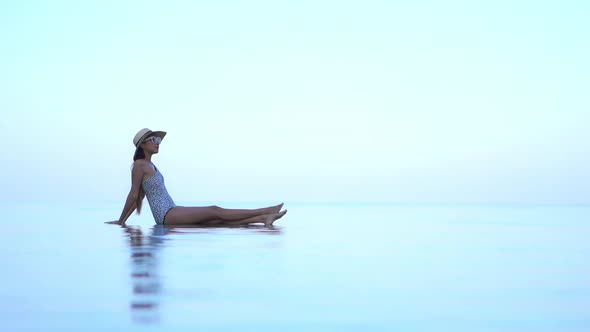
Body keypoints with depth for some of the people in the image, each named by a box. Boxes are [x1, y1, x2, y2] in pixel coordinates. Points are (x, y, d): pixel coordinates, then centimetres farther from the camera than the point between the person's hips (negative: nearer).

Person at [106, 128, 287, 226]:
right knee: (214, 211, -14)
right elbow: (133, 194, -6)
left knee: (220, 220, -5)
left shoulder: (150, 165, 21)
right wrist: (120, 221, -6)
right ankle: (263, 212, -17)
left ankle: (262, 218, -15)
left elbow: (139, 196, 22)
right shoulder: (140, 165, -7)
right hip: (165, 215, -8)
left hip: (171, 213, 8)